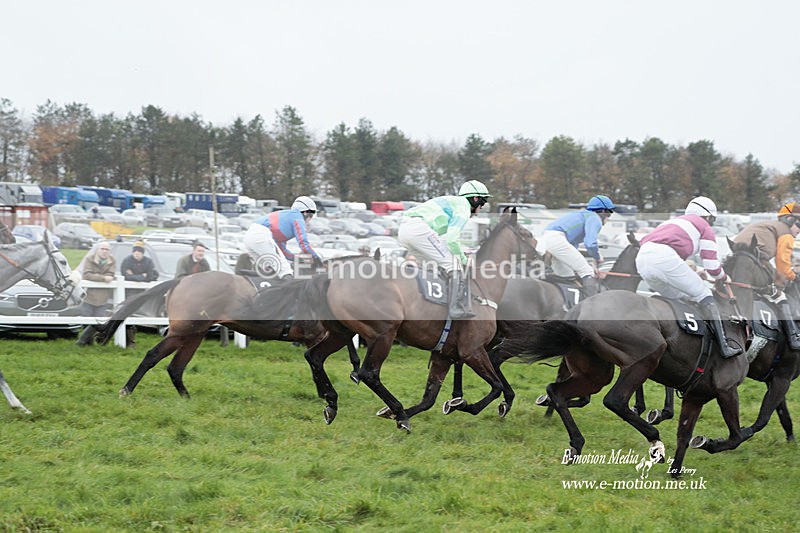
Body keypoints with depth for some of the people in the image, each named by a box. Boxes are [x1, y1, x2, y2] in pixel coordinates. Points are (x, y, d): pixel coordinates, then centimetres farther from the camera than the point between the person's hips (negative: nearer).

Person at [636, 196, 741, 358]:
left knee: (678, 296, 27)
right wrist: (723, 277, 33)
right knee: (703, 293, 6)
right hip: (664, 258, -7)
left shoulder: (673, 222, 39)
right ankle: (723, 347, -3)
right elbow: (712, 267, 13)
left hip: (642, 259, 7)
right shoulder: (703, 226, 18)